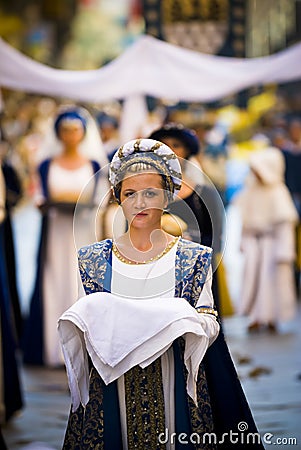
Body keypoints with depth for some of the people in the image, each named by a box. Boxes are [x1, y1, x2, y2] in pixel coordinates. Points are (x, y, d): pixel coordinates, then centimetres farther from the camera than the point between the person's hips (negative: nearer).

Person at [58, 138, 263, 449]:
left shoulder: (194, 258, 2)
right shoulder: (93, 259, 5)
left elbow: (211, 326, -1)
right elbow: (81, 323, 8)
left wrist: (180, 323, -20)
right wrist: (94, 321, -13)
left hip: (173, 387, -1)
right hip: (110, 386, 1)